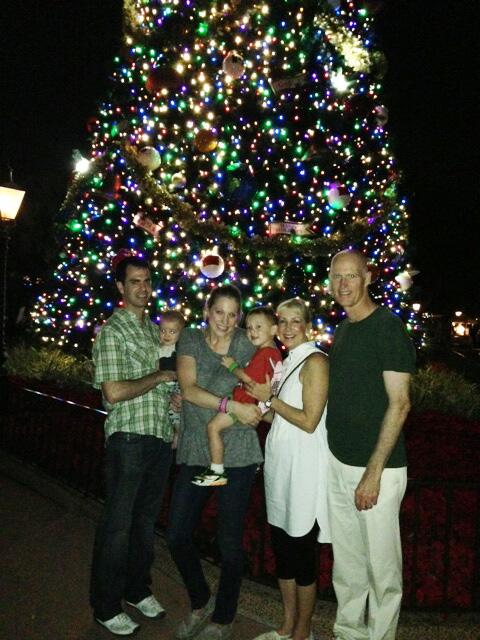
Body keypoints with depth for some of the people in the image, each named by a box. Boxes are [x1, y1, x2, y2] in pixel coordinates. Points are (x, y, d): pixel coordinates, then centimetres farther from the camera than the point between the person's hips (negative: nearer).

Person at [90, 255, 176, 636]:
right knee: (118, 525, 4)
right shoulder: (113, 331, -9)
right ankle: (106, 608, 21)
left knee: (147, 519, 18)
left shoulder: (155, 329, 14)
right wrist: (159, 377, -11)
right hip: (130, 437, -7)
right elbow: (114, 391, -19)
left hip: (161, 437, 7)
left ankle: (138, 590, 36)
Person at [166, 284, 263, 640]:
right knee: (177, 535, 7)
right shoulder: (190, 340, 1)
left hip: (236, 454, -2)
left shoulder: (248, 345, -2)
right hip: (195, 453, 2)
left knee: (229, 540, 7)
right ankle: (200, 602, 34)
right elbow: (188, 389, -12)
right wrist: (232, 406, -21)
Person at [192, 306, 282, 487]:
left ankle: (217, 471, -4)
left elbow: (248, 377, -25)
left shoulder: (264, 353, -21)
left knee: (213, 426, -11)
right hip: (257, 402, 11)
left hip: (247, 402, -11)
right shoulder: (274, 352, 11)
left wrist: (232, 366, -10)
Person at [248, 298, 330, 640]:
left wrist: (269, 399, -11)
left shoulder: (315, 362, -12)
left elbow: (309, 421, -17)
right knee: (282, 549, 16)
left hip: (304, 467, -8)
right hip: (280, 462, 8)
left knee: (301, 554, 5)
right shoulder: (287, 362, 14)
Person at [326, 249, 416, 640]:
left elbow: (399, 403, -15)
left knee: (381, 565, 6)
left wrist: (373, 472, -18)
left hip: (376, 467, -7)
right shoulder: (342, 331, 11)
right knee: (346, 562, 18)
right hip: (339, 463, 7)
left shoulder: (388, 327, -11)